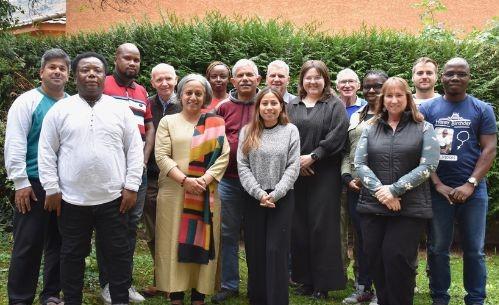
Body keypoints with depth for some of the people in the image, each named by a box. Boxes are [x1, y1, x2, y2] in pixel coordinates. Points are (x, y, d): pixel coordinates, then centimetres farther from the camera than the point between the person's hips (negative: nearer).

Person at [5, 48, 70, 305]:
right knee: (28, 244, 1)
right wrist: (21, 182, -12)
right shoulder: (27, 101, -3)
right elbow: (14, 145, -8)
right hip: (34, 185, -4)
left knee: (58, 242, 12)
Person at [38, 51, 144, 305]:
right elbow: (47, 152, 3)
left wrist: (131, 187, -3)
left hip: (113, 198, 0)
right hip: (71, 199, 0)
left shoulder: (121, 110, 4)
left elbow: (135, 150, 3)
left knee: (118, 254, 8)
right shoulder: (59, 110, 3)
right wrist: (52, 189, -2)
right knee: (72, 255, 12)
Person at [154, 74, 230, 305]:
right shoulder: (168, 122, 7)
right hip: (173, 192, -1)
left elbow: (223, 156, 1)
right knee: (175, 243, 2)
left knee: (202, 243, 4)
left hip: (206, 194, 1)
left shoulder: (216, 123, 9)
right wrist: (184, 180, -16)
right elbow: (162, 157, -3)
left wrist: (204, 180, -13)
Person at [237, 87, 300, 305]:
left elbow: (293, 167, -2)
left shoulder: (290, 130, 3)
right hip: (254, 199, 2)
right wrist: (259, 193, -11)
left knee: (277, 252, -3)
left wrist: (275, 194, -12)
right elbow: (242, 166, 0)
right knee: (255, 252, 7)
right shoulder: (247, 131, 7)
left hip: (282, 199, -2)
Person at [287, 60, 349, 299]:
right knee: (299, 225, 4)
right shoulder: (292, 106, 15)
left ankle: (323, 283, 7)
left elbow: (338, 135, -9)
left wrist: (312, 157, -14)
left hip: (325, 174, -3)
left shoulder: (335, 106, 5)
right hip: (296, 173, 3)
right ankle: (305, 279, 16)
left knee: (322, 225, -3)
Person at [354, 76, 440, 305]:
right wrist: (379, 190, -12)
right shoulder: (370, 129, 12)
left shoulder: (424, 128, 4)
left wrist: (394, 190, -13)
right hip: (372, 207, 3)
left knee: (396, 259, -8)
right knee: (375, 259, 3)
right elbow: (359, 163, 3)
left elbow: (428, 165, -7)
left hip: (410, 208, -3)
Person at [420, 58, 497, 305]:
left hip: (473, 191, 0)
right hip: (438, 190, 0)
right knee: (438, 249, 7)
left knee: (474, 250, 7)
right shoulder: (427, 109, 3)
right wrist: (438, 184, -11)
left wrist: (470, 184, -12)